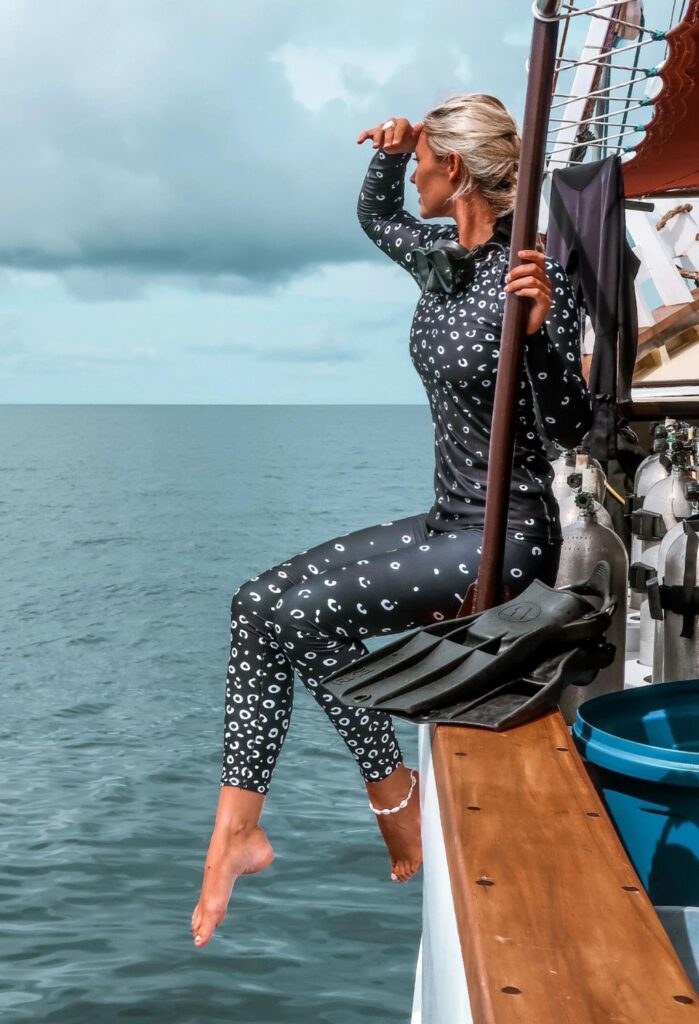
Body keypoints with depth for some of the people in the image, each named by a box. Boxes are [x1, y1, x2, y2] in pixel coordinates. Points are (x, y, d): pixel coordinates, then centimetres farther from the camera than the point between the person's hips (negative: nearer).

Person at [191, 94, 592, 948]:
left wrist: (539, 327, -35)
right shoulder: (442, 257, 8)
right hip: (448, 523, 9)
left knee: (310, 612, -21)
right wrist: (388, 154, 8)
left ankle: (404, 827, -4)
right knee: (259, 603, -5)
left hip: (509, 538, -8)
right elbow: (375, 215, 29)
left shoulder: (532, 277, -17)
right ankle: (236, 829, -6)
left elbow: (570, 427, -20)